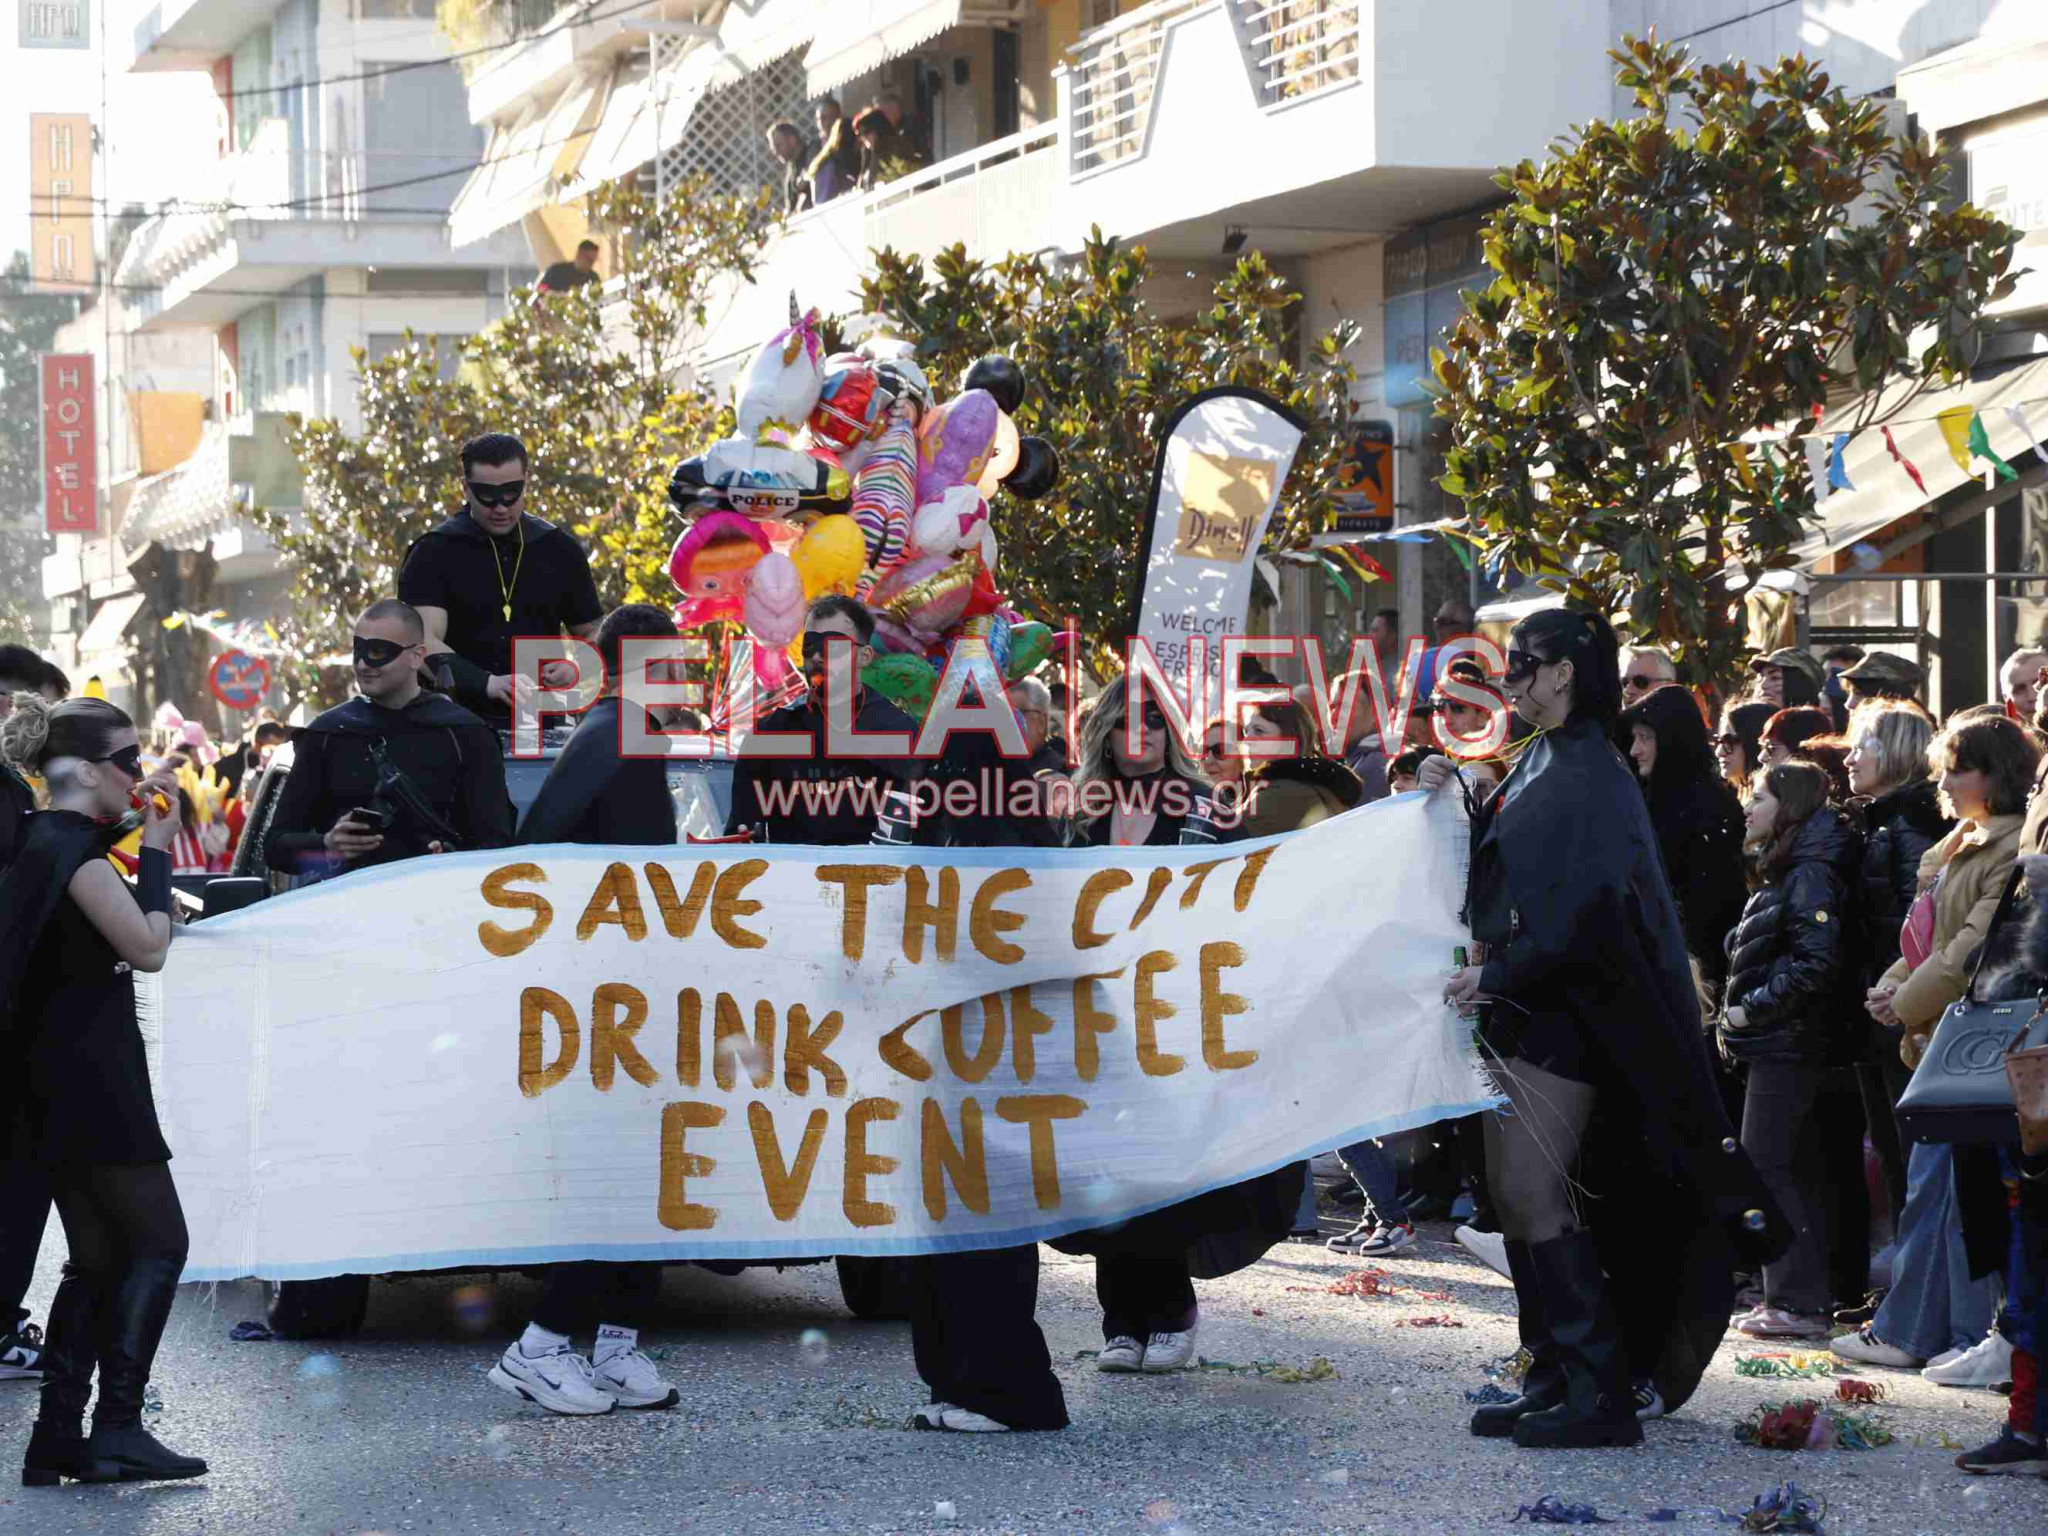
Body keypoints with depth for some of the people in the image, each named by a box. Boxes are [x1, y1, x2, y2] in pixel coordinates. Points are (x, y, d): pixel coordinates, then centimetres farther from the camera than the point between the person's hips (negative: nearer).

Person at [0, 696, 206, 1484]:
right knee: (160, 1242, -7)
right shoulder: (75, 850, -14)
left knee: (98, 1256, 10)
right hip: (90, 1076, -10)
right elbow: (147, 947, -16)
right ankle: (117, 1427, -13)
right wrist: (157, 848, -10)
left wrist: (150, 845, 14)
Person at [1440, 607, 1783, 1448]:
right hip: (1521, 1017, 10)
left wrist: (1495, 976, -18)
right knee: (1519, 1198, 11)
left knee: (1537, 1199, -11)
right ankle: (1556, 1380, 17)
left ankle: (1604, 1393, -8)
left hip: (1556, 1022, -10)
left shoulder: (1589, 778, -15)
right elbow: (1498, 875, 21)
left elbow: (1583, 915, -22)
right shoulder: (1539, 763, 14)